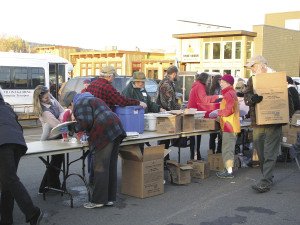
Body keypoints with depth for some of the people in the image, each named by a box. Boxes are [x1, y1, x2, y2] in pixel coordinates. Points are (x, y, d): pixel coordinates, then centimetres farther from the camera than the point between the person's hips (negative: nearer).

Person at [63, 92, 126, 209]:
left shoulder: (80, 103, -1)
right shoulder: (91, 99, 29)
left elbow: (86, 122, -13)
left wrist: (75, 128, 3)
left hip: (104, 133, -10)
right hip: (116, 129, 10)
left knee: (100, 168, -5)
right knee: (111, 166, 10)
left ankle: (98, 200, 0)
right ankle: (110, 199, 16)